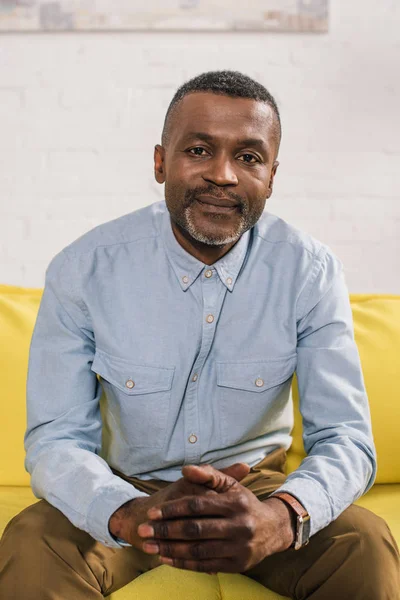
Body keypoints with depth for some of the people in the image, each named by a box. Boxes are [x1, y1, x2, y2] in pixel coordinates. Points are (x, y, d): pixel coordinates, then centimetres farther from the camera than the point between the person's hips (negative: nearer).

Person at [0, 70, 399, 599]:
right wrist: (134, 516, -39)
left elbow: (346, 439, -16)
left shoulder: (311, 272, -13)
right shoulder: (82, 271, -15)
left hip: (256, 488, 1)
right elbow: (56, 440, -16)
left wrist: (279, 518, -40)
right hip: (126, 490, 0)